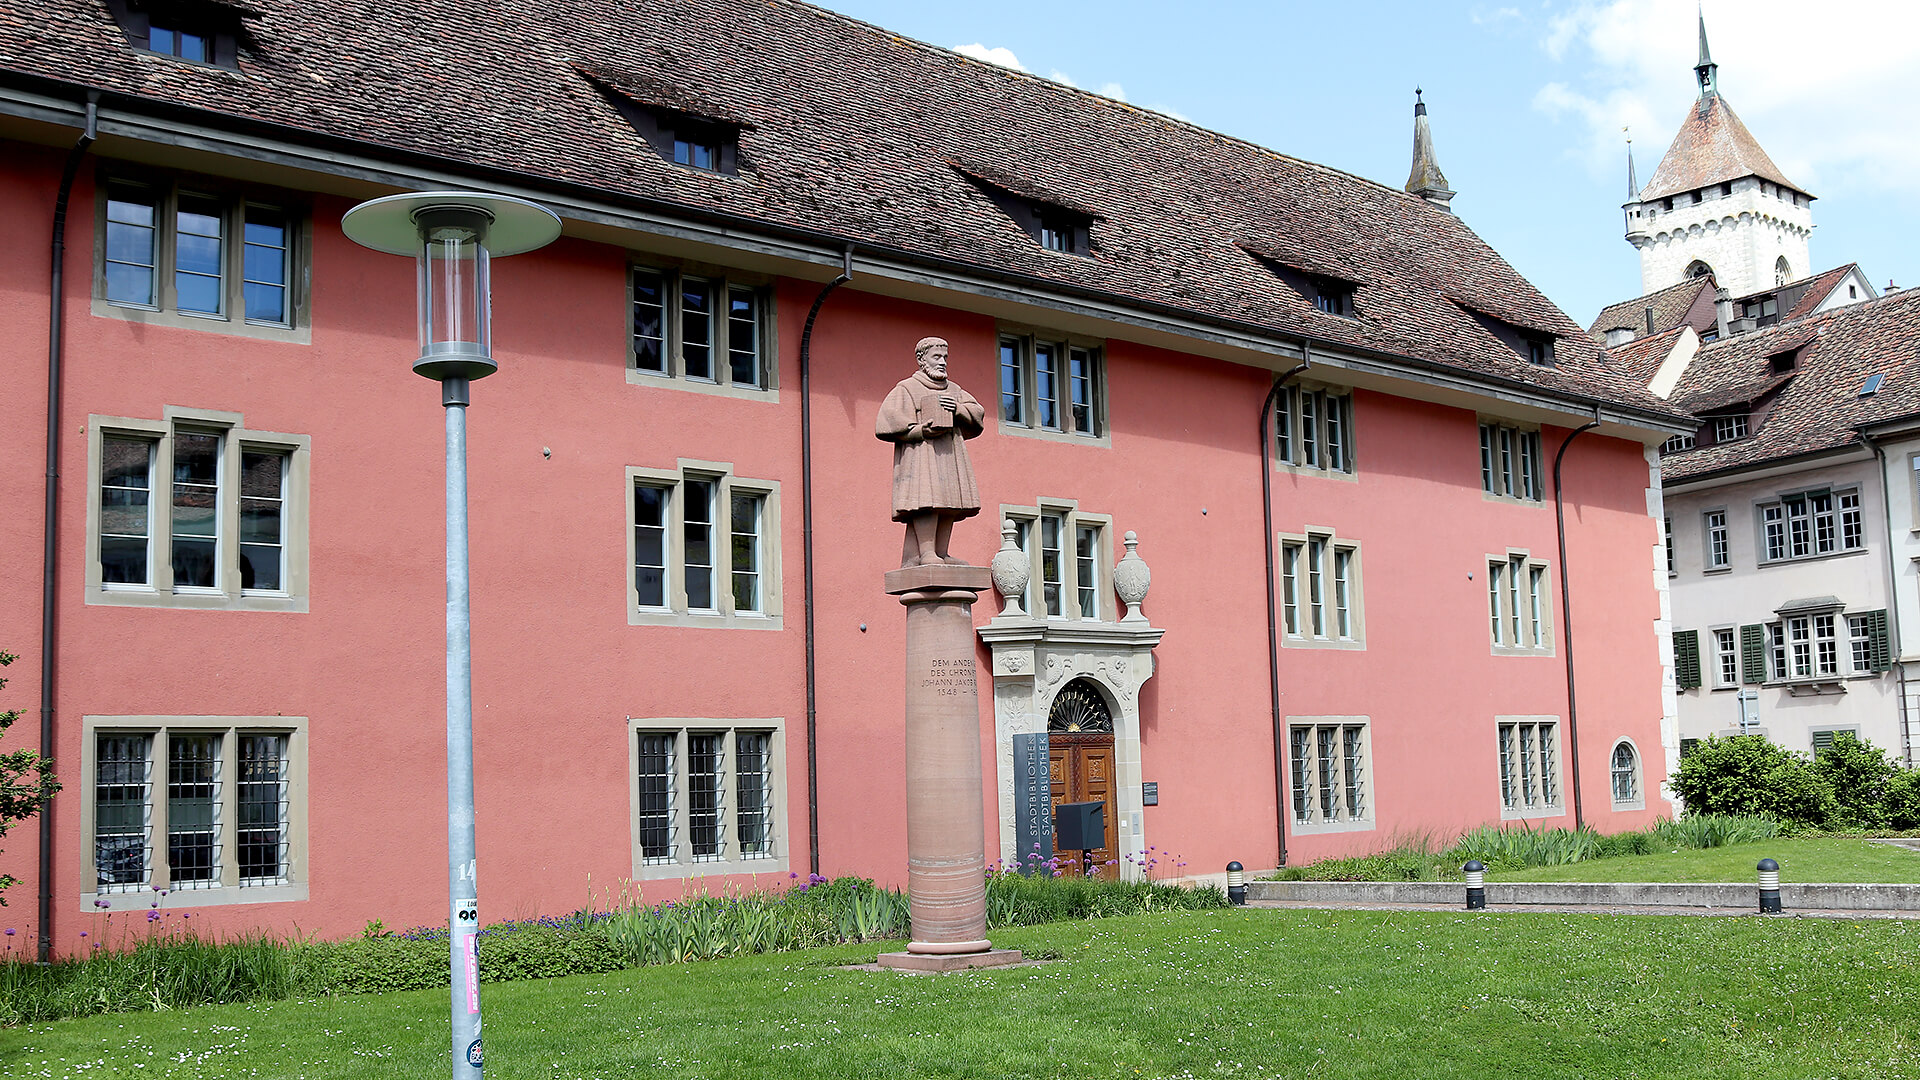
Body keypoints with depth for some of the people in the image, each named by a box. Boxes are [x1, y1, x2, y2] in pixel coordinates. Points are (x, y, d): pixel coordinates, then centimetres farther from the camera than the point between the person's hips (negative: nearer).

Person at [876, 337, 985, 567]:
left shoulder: (953, 390, 24)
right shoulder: (907, 388, 6)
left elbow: (977, 416, 14)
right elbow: (889, 422, -5)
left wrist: (958, 409, -7)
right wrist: (920, 431, -19)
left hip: (950, 453, 6)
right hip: (920, 453, -6)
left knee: (950, 507, -2)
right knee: (927, 499, -20)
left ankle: (941, 554, -1)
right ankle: (926, 553, -25)